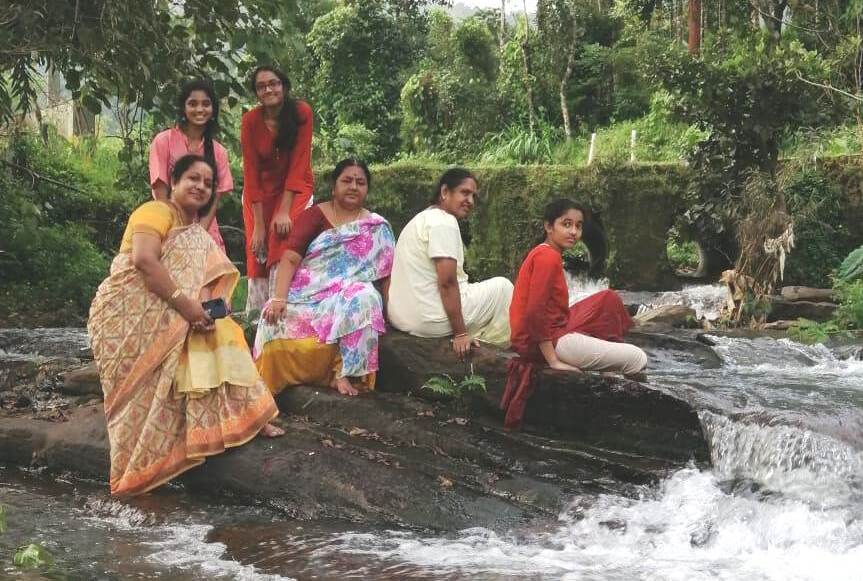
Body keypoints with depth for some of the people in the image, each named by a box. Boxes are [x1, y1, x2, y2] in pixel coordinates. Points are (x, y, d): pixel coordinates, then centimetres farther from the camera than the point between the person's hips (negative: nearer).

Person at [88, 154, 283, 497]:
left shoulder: (197, 234, 19)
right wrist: (186, 303, -27)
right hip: (129, 313, -9)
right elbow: (144, 260, -24)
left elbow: (205, 278, 6)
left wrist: (204, 307, -19)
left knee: (216, 332, -4)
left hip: (168, 318, 9)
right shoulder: (157, 212, -7)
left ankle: (240, 416, -5)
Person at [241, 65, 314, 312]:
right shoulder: (250, 120, -14)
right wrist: (258, 224, -18)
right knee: (258, 255, -5)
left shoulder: (302, 113, -18)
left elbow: (299, 162, -19)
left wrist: (284, 211, -25)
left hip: (294, 188, -2)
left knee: (283, 240, -23)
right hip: (260, 192, 2)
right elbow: (251, 172, -14)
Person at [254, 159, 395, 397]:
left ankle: (345, 374, -28)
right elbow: (290, 258, -4)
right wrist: (278, 299, -19)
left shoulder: (377, 228, 12)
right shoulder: (315, 215, 8)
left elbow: (384, 275, 6)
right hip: (306, 295, 0)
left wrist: (385, 313, -10)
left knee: (364, 298, -34)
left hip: (349, 297, 1)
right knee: (279, 324, -30)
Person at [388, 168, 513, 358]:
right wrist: (459, 333, -18)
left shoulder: (422, 218, 17)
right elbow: (447, 282, -22)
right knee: (502, 286, 6)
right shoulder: (444, 221, -14)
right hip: (431, 321, -10)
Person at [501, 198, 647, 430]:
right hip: (544, 341, -10)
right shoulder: (548, 256, -15)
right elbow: (535, 311, -24)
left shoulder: (543, 253, 15)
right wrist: (554, 361, -22)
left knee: (608, 299, 21)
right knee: (637, 359, -10)